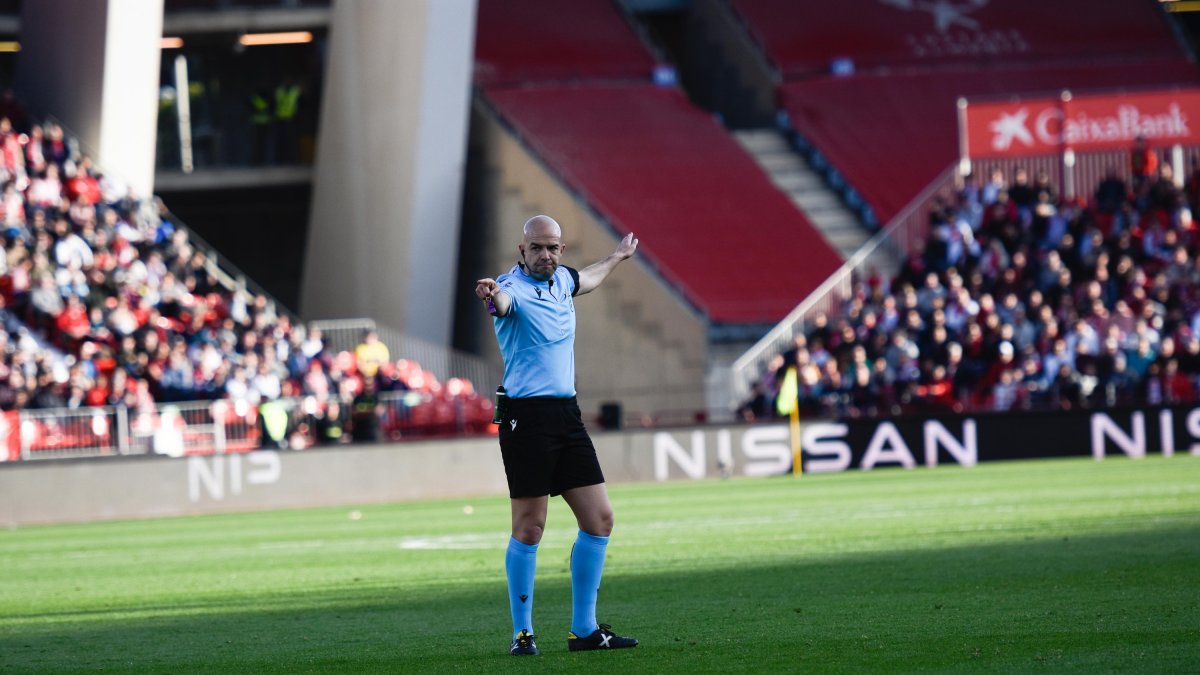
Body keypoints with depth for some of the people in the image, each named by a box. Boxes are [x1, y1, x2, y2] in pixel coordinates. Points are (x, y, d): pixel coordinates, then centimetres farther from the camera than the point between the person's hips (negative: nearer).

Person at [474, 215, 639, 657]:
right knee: (529, 528, -7)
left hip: (567, 413, 8)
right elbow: (503, 300, -37)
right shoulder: (515, 288, -11)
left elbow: (586, 280, 38)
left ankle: (584, 629, 14)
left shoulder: (560, 280, 13)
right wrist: (492, 296, -61)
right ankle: (522, 632, 3)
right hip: (526, 417, -8)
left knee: (599, 520, 6)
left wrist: (617, 257, 56)